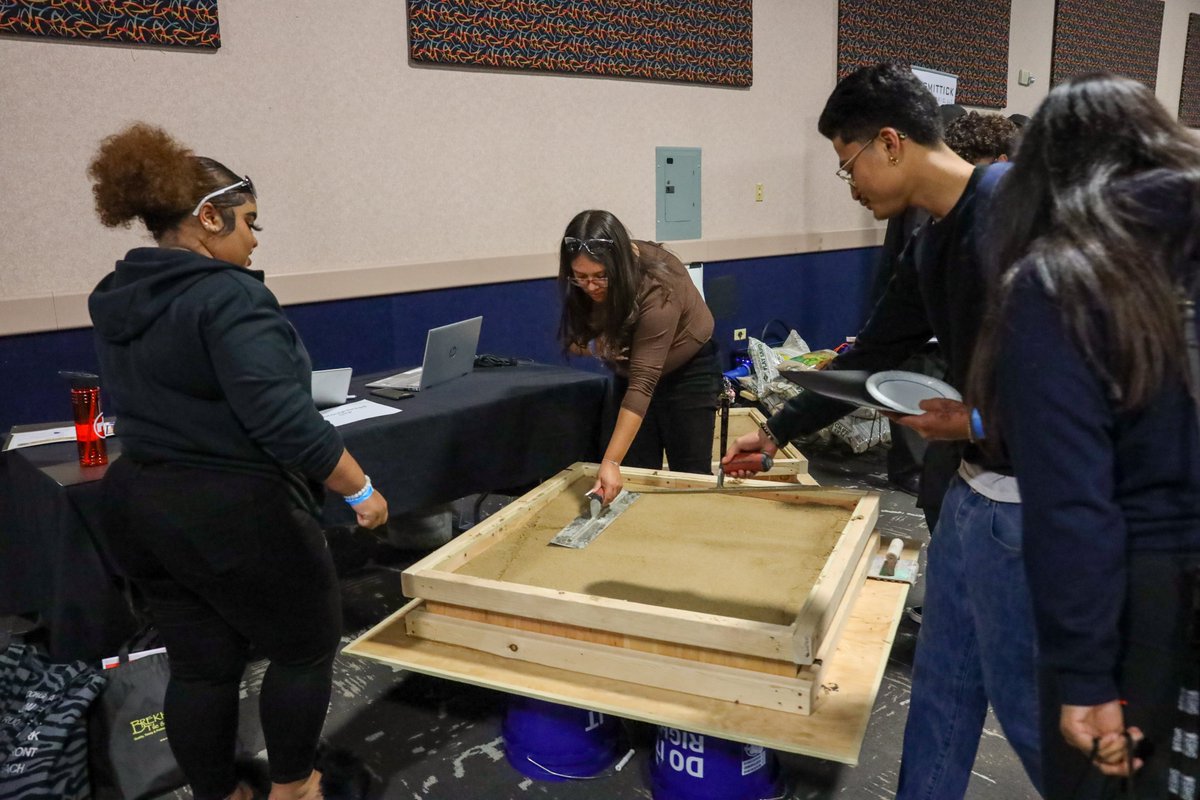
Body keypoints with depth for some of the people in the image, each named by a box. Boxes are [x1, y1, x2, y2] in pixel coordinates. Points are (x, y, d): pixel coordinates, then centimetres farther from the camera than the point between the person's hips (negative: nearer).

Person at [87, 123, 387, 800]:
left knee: (201, 664, 19)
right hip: (235, 512, -8)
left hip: (141, 504, 9)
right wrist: (360, 489, -18)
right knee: (306, 646, 13)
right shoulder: (227, 296, -20)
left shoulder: (116, 299, 7)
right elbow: (285, 420, -27)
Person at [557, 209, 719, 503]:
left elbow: (643, 384, -40)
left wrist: (611, 462, -45)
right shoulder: (585, 287, -18)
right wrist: (598, 344, -18)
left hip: (688, 370, -5)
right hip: (634, 367, 5)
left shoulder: (657, 290, -35)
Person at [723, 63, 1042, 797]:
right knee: (942, 684, 18)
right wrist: (779, 432, 25)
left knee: (1026, 698, 8)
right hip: (976, 487, 9)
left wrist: (984, 422, -20)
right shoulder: (932, 241, 10)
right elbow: (871, 356, 19)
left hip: (1029, 501, -8)